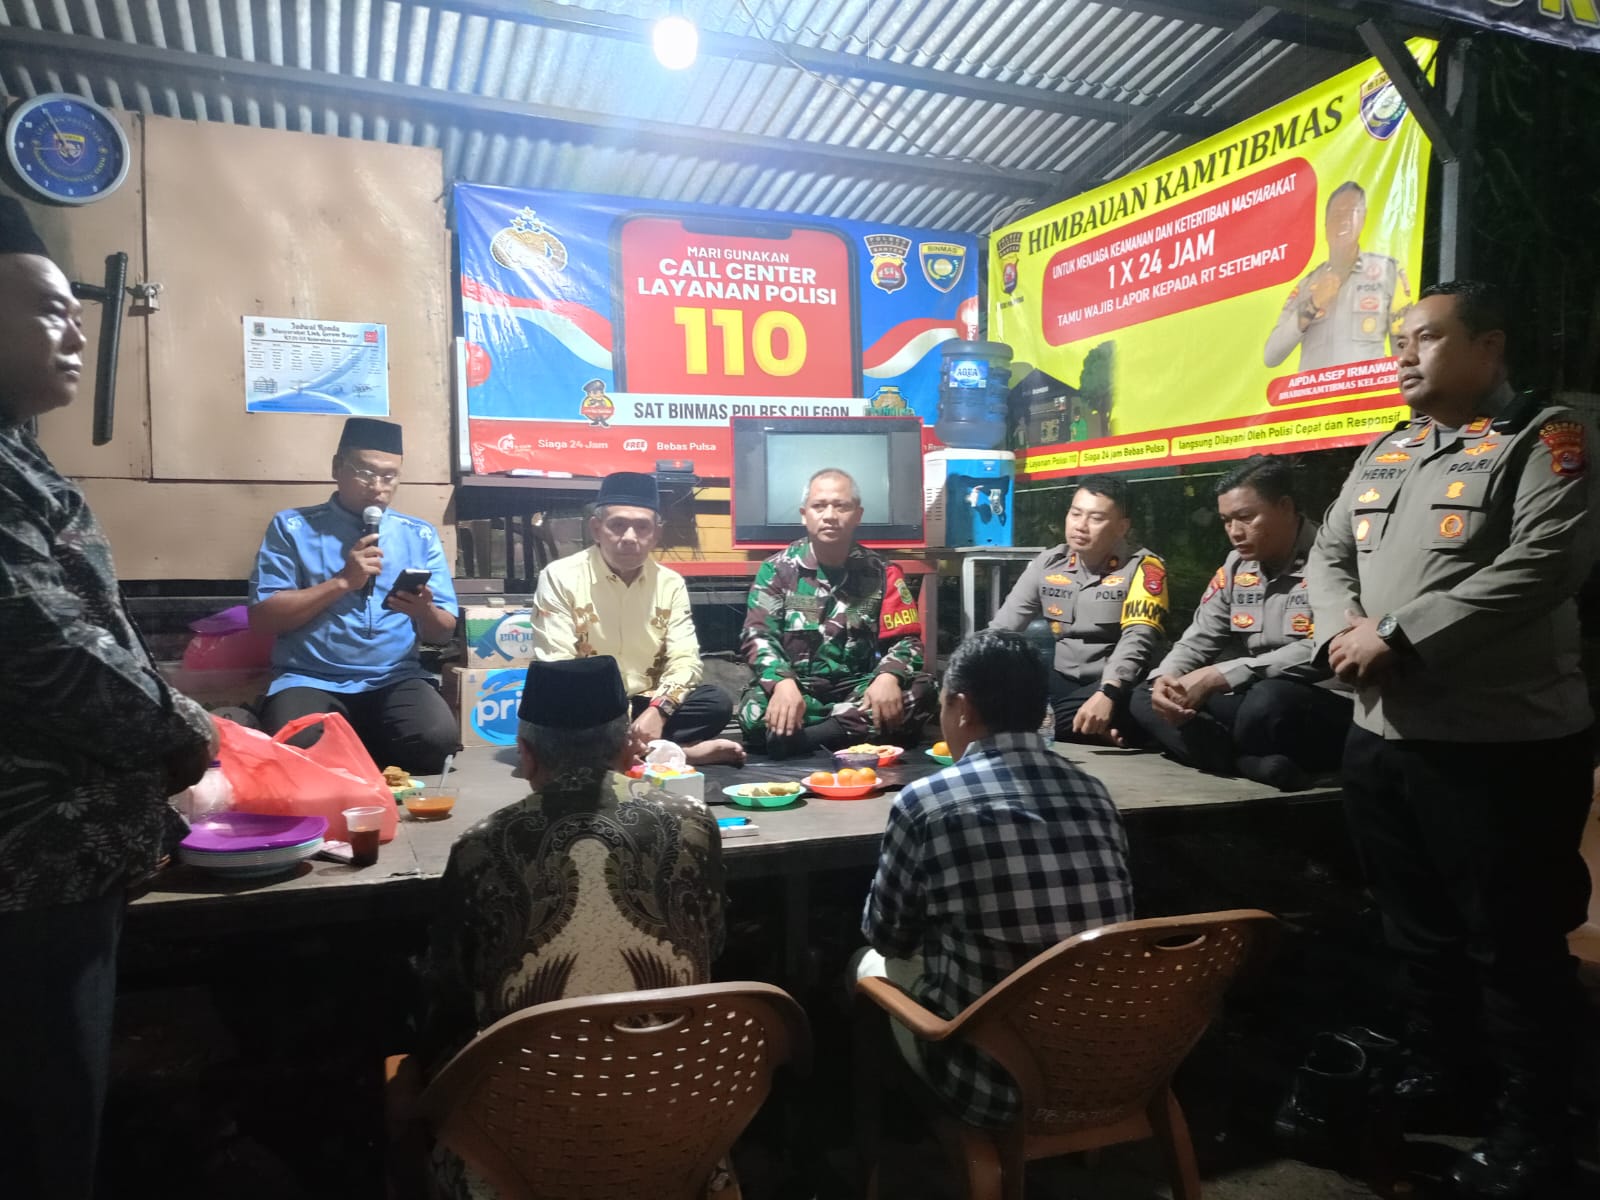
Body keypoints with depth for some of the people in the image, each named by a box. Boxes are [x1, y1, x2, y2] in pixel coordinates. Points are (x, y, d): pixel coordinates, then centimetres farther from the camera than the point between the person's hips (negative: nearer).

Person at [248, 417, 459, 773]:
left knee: (436, 736, -30)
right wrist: (342, 582, -10)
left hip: (395, 680, 2)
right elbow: (261, 617, -2)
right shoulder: (292, 527, 6)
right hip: (311, 680, -1)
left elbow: (445, 631, 10)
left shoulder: (420, 535, 12)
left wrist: (423, 611, -15)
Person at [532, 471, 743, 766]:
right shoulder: (560, 577, -8)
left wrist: (658, 711, -24)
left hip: (646, 706, 3)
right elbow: (556, 667, -14)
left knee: (717, 702, -19)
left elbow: (684, 660, -3)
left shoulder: (671, 584, 3)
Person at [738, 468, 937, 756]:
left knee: (922, 691, -27)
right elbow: (758, 635, -5)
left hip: (858, 692, 2)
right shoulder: (777, 569, 5)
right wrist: (783, 682, -28)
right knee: (756, 711, -34)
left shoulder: (882, 573, 8)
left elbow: (906, 639, 2)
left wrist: (888, 676, -23)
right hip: (797, 689, -2)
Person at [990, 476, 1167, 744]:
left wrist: (1107, 694, -38)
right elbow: (1002, 626, 5)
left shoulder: (1143, 567, -7)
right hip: (1059, 681, 6)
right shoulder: (1049, 562, 7)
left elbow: (1138, 638, -22)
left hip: (1113, 686, -6)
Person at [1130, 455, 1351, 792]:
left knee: (1269, 700, -40)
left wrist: (1216, 677, -25)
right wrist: (1165, 679, -12)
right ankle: (1255, 764, -24)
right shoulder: (1236, 566, 10)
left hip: (1327, 708, -8)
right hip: (1250, 701, 8)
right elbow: (1198, 641, 12)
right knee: (1145, 699, -6)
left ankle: (1237, 758, -8)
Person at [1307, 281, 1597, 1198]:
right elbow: (1329, 555, 12)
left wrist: (1398, 637, -23)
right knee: (1417, 924, 21)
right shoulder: (1383, 453, 14)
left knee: (1513, 942, 6)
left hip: (1502, 745, -7)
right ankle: (1438, 1065, 42)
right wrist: (1344, 630, -9)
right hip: (1381, 739, 7)